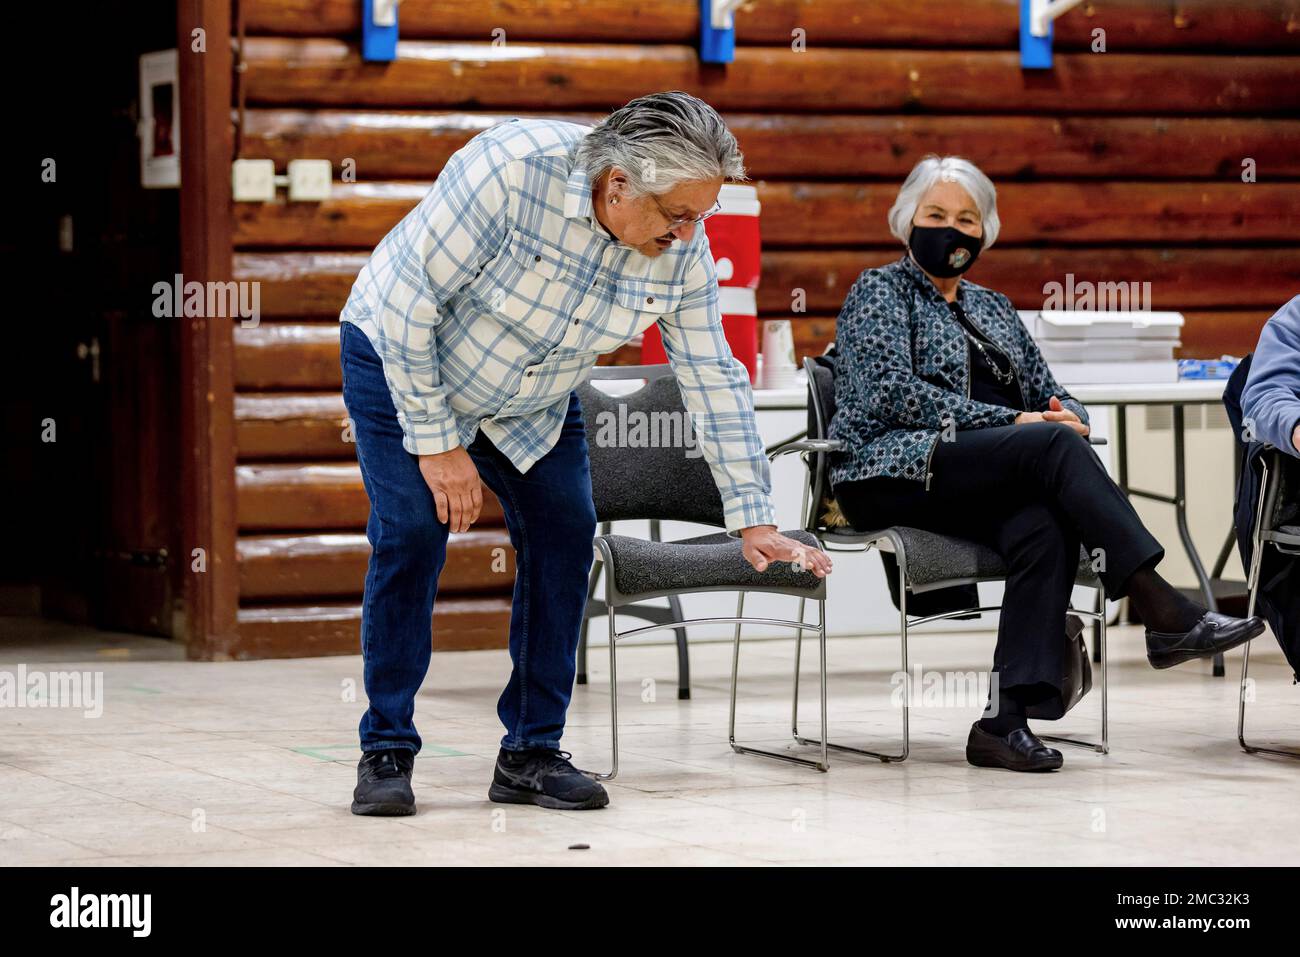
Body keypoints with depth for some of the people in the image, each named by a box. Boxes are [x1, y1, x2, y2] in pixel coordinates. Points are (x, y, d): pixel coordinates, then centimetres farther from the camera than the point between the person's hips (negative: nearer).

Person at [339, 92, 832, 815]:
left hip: (532, 402, 5)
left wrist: (754, 519, -12)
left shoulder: (684, 251, -19)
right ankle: (387, 750, -5)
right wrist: (436, 442, -24)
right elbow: (408, 299, -29)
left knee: (565, 534, -7)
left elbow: (715, 382, -9)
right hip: (401, 357, -5)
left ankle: (532, 752, 3)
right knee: (412, 533, -17)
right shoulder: (510, 167, -36)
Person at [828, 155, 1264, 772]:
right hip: (891, 478, -5)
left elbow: (1049, 393, 23)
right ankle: (1163, 611, -35)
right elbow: (893, 391, -9)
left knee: (1045, 528, -32)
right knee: (1053, 445, -30)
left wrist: (1067, 416, -4)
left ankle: (1007, 719, -42)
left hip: (979, 487, 5)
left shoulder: (993, 309, 27)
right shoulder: (880, 292, 8)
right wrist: (1010, 422, -16)